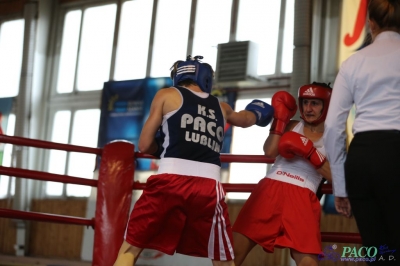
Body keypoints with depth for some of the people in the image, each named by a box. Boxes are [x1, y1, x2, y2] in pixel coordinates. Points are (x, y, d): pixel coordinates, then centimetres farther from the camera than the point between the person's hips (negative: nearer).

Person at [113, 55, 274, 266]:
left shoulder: (167, 95, 14)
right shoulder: (221, 107, 24)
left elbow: (145, 146, 11)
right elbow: (246, 119, 48)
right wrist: (257, 112, 70)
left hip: (171, 180, -2)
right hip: (208, 187, 3)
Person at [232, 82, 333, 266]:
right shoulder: (292, 126, 18)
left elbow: (334, 176, -1)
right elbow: (270, 152, 0)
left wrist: (309, 153, -9)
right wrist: (280, 118, 2)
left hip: (302, 198, -2)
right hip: (270, 189, 2)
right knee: (235, 248, -6)